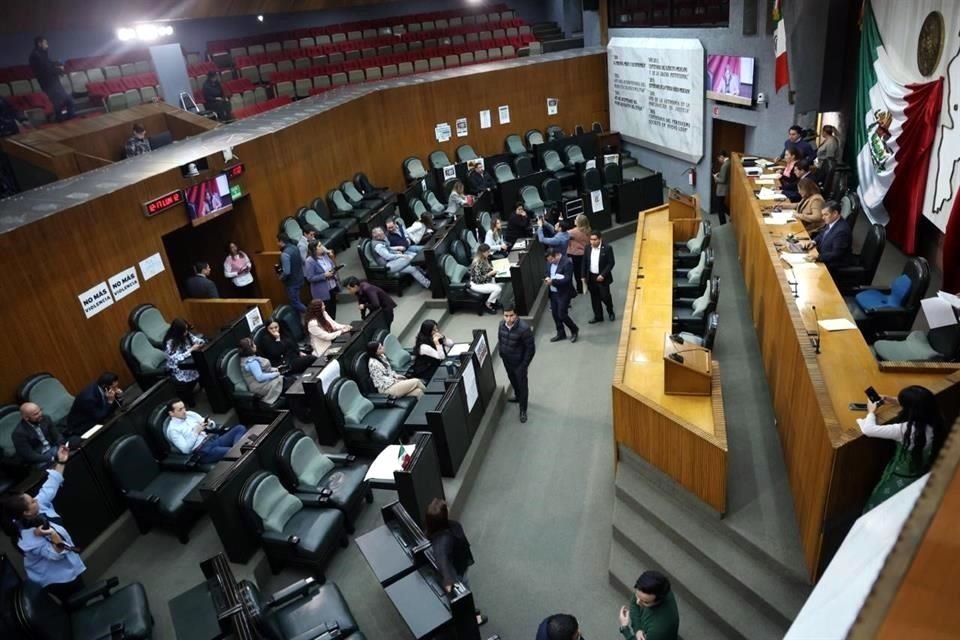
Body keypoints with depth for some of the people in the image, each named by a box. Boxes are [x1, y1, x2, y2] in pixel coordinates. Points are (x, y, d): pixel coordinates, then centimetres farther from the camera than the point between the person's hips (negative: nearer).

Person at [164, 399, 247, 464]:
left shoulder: (190, 414, 15)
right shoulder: (172, 430, -3)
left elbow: (212, 426, 19)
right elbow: (186, 449, -12)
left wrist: (209, 423, -5)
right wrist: (196, 432, -13)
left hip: (213, 439, 8)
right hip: (202, 451, -8)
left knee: (240, 428, -16)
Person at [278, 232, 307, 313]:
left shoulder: (285, 254, -25)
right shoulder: (295, 247, 2)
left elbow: (287, 272, -29)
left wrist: (281, 278, -6)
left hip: (292, 282, -9)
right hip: (300, 279, 9)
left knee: (295, 303, 2)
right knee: (297, 301, 21)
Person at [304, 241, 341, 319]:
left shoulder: (325, 255, 0)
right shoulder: (310, 261, -19)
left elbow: (333, 267, 15)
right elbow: (310, 278, -20)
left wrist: (333, 271, -9)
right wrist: (324, 275, -23)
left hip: (332, 287, 7)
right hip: (322, 292, -7)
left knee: (333, 310, 19)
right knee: (326, 312, 2)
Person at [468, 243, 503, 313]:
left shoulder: (484, 259, 0)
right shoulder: (477, 263, -28)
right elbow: (478, 279, -28)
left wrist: (493, 270, -2)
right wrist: (490, 273, -26)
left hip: (486, 281, 9)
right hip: (477, 284, -9)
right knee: (497, 289, -22)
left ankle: (495, 301, 14)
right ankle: (488, 304, 0)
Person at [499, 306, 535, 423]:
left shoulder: (524, 328, -31)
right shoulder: (502, 324, -12)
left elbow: (531, 348, -22)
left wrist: (524, 364, -17)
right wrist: (501, 354, 11)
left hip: (519, 362, -6)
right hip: (506, 360, 6)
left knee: (522, 384, 11)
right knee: (512, 380, 28)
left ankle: (523, 410, 28)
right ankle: (518, 396, 55)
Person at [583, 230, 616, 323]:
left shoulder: (607, 248, -11)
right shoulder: (588, 249, 2)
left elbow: (611, 263, -11)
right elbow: (584, 263, 8)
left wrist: (603, 275, -17)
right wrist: (583, 276, 4)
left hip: (602, 278, -4)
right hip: (591, 277, 4)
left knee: (605, 296, 2)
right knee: (595, 298, 11)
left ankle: (610, 312, 30)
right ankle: (598, 316, 23)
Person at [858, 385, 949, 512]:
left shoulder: (906, 430, -36)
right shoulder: (938, 423, -15)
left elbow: (868, 430, -28)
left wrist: (871, 412, -9)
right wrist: (897, 402, 7)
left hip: (902, 481, -6)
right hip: (923, 478, 6)